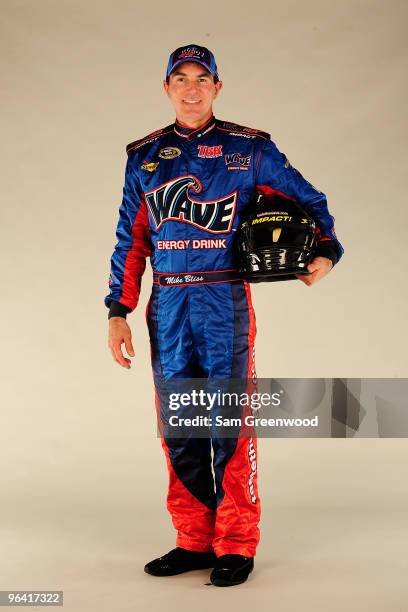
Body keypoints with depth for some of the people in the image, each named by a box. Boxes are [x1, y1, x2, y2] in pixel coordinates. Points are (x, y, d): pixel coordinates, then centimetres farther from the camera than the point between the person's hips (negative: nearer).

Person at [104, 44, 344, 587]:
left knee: (229, 425, -2)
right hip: (167, 304, 3)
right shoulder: (144, 156, 12)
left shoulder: (250, 149, 4)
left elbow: (308, 199, 13)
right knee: (179, 429, 7)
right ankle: (194, 540, 19)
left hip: (225, 302, -3)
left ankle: (236, 546, 10)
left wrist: (325, 252, -4)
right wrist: (118, 311, 8)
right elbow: (131, 241, 13)